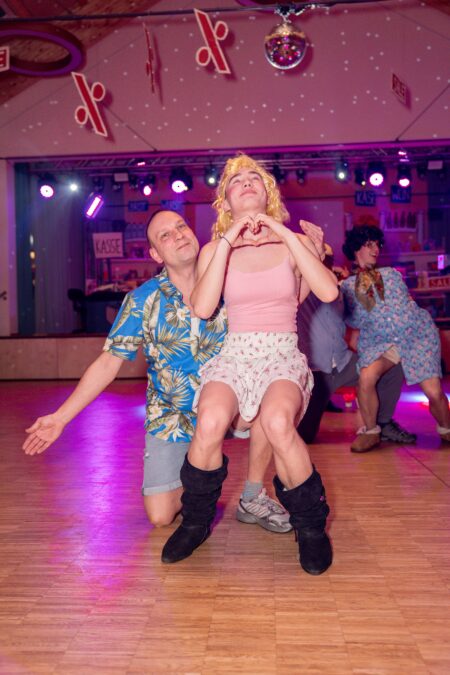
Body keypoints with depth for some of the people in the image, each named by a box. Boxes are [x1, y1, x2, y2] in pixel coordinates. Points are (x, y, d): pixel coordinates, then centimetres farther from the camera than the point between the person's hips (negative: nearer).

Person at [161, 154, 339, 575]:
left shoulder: (294, 243, 8)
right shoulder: (214, 250, 8)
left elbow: (329, 292, -10)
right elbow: (202, 308, -9)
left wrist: (283, 233, -12)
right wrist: (228, 243, -12)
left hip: (283, 356, 0)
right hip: (233, 355, 1)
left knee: (277, 422, -34)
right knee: (210, 422, -31)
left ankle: (310, 524, -7)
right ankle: (196, 521, -2)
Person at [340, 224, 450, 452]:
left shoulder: (391, 274, 14)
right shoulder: (348, 286, 8)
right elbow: (353, 321, 10)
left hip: (417, 334, 1)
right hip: (380, 340, -1)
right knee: (366, 377, -31)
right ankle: (371, 432, -9)